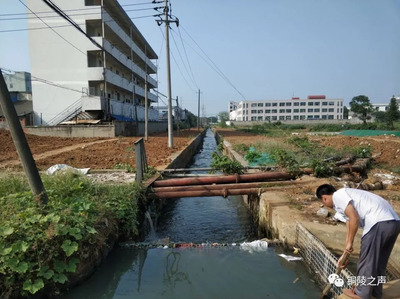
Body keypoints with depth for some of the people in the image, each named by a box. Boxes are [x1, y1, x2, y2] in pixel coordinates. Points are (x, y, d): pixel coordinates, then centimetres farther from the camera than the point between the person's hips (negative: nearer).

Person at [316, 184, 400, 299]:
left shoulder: (338, 195, -2)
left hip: (379, 222, -10)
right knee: (379, 260, 23)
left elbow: (354, 219, -14)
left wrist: (349, 243, -1)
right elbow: (350, 228, 29)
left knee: (366, 260, 8)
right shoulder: (344, 196, 26)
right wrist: (344, 255, 32)